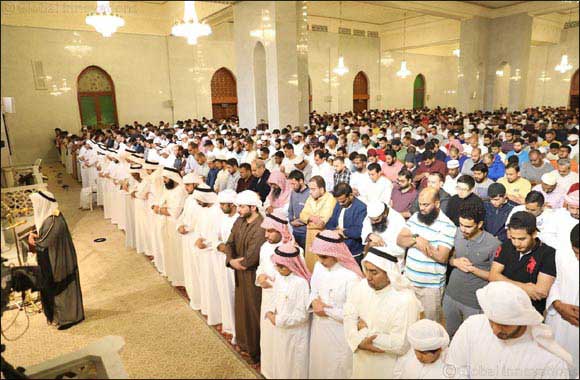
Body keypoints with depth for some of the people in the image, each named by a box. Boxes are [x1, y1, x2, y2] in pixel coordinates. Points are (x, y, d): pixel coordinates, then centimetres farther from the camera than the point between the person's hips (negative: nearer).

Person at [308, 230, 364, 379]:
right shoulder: (318, 266, -4)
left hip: (339, 333, -6)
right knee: (318, 363, 25)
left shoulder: (351, 277, -26)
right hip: (318, 327, 6)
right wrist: (314, 301, -13)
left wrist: (327, 311, -19)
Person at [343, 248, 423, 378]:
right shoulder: (362, 286, -10)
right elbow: (349, 317, -9)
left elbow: (400, 345, -28)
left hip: (389, 366, -4)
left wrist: (365, 331, -19)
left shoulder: (406, 300, -28)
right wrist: (359, 341, -27)